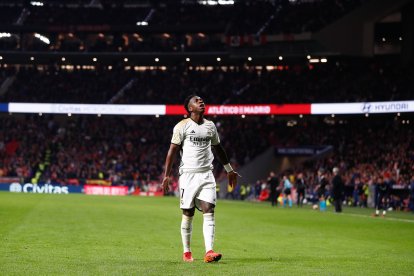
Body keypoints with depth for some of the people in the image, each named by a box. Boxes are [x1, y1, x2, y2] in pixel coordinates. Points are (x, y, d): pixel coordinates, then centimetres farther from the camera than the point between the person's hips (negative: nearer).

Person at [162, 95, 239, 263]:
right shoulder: (182, 126, -2)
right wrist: (167, 175, -9)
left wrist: (229, 170, 29)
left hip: (207, 175, 3)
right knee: (188, 214, 2)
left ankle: (209, 252, -19)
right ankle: (186, 252, 16)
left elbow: (218, 149, 25)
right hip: (188, 174, -3)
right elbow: (172, 151, -3)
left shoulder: (210, 126, 13)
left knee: (209, 211, -11)